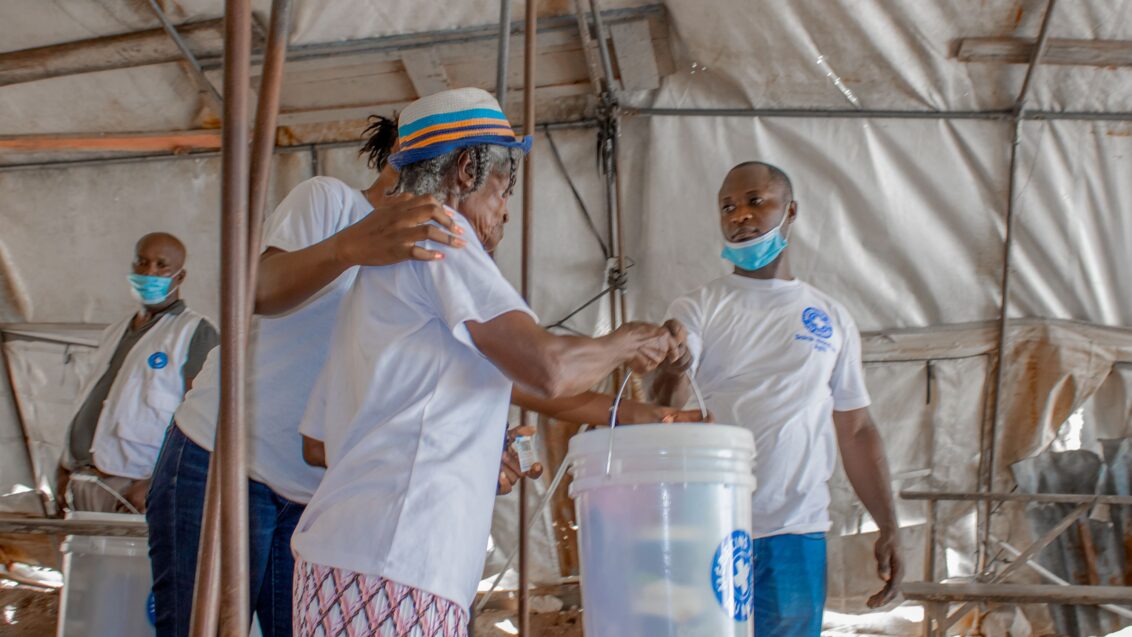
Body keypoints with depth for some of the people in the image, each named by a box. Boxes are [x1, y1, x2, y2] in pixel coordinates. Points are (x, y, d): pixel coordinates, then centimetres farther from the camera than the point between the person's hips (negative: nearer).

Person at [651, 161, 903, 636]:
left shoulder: (832, 318, 10)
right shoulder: (697, 309, 4)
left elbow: (856, 431, 12)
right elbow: (667, 401, -12)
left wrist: (888, 529, 5)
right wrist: (669, 371, -36)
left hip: (797, 535, 1)